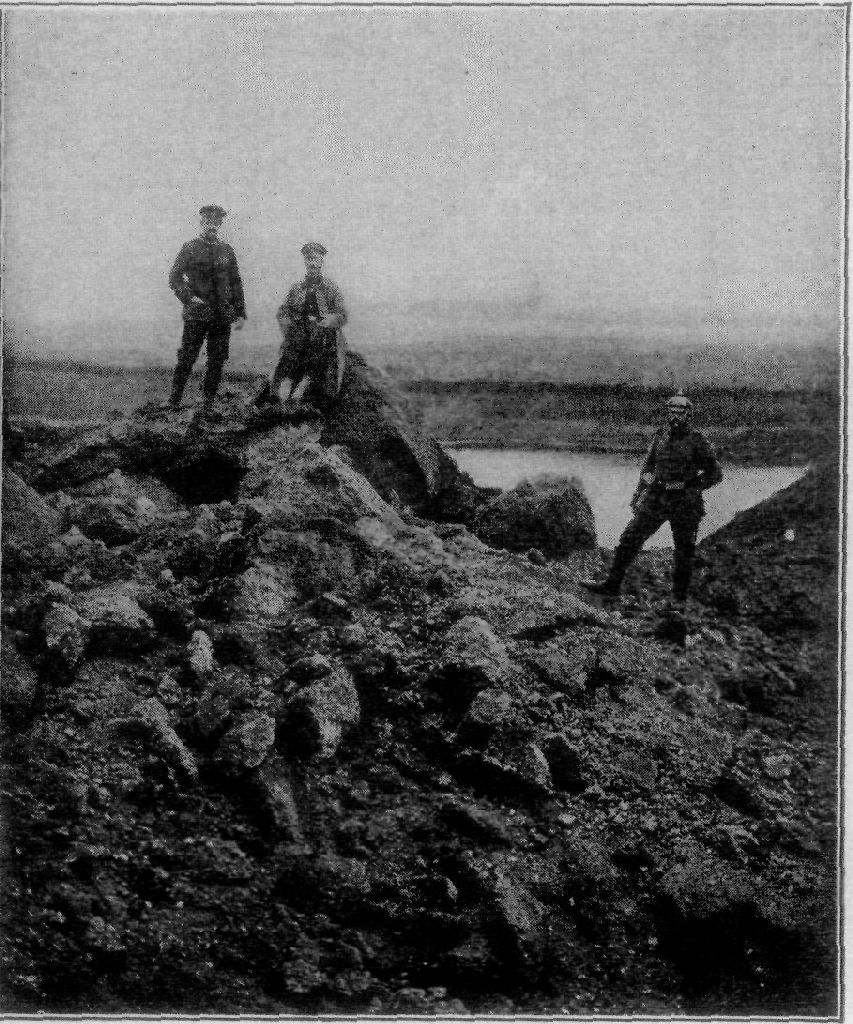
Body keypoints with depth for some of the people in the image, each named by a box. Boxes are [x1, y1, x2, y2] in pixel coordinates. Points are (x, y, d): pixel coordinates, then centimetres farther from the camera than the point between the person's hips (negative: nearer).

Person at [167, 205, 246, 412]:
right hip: (196, 315, -3)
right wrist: (189, 298, -14)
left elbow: (236, 283, 15)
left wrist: (240, 313, 8)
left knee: (217, 361, 3)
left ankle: (208, 404, 11)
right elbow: (174, 278, 1)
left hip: (223, 316, 3)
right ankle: (174, 401, 9)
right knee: (186, 359, -3)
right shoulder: (190, 249, 2)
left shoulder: (226, 250, 12)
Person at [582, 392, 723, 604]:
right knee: (630, 539, 1)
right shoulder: (661, 436, 7)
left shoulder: (697, 442, -6)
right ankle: (611, 585, 8)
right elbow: (648, 466, 17)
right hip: (656, 500, 4)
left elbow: (715, 474, -1)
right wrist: (639, 493, 14)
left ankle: (679, 598, 17)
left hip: (684, 504, -4)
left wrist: (691, 487, -7)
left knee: (684, 552, 4)